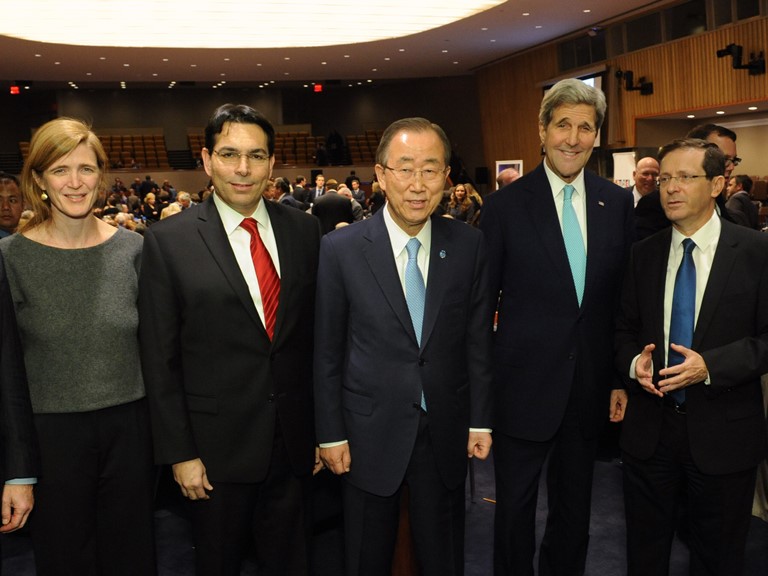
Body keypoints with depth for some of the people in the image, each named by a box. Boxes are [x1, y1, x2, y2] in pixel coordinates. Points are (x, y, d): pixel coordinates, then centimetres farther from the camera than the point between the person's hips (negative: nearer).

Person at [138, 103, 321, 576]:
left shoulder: (304, 230, 0)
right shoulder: (168, 241, -8)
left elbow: (317, 334, 4)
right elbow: (160, 359, -6)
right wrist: (179, 453, -6)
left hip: (294, 443, 3)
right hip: (217, 446, -2)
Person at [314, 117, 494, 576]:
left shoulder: (469, 246, -4)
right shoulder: (341, 249, -10)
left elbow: (478, 339, 2)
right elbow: (327, 351, -5)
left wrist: (480, 419, 3)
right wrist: (331, 433, -3)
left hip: (446, 433, 2)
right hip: (370, 432, -1)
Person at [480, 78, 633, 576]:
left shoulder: (618, 203, 3)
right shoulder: (506, 205, -7)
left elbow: (623, 297, 7)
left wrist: (621, 377, 7)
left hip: (592, 389, 3)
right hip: (525, 385, -3)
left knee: (574, 508, 19)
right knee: (516, 506, 11)